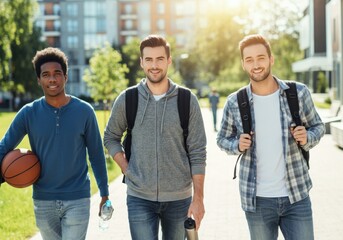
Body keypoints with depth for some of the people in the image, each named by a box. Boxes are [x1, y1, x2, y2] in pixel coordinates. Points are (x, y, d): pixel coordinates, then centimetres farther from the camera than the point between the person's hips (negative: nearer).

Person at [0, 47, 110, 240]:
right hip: (43, 201, 2)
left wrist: (104, 194, 5)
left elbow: (96, 154, 2)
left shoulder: (84, 111, -5)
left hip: (77, 199, -2)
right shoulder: (29, 113, -3)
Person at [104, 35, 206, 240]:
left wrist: (198, 198, -7)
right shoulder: (126, 100, 0)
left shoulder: (187, 101, -2)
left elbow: (197, 154, -3)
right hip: (139, 199, 0)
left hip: (179, 198, 0)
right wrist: (126, 168, -2)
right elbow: (111, 138, 12)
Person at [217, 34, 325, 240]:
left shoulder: (299, 93, -4)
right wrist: (237, 145, -12)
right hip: (257, 199, 0)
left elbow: (318, 127, 8)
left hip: (296, 196, 0)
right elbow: (223, 139, 10)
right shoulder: (234, 103, -3)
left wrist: (307, 138, -14)